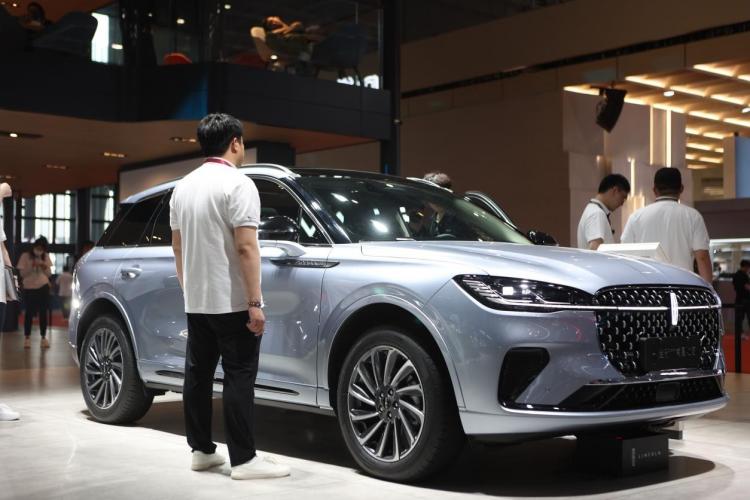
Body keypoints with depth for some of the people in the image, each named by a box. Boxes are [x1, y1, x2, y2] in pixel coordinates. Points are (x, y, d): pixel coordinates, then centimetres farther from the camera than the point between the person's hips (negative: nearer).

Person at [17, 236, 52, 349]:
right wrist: (32, 266, -22)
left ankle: (43, 337, 8)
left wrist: (44, 266, -15)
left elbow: (49, 274, 3)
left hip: (43, 287, 2)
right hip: (29, 288, -2)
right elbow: (22, 274, -9)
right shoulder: (25, 256, -7)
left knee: (43, 312, 1)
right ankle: (27, 338, 1)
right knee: (29, 313, -4)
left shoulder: (46, 256, 1)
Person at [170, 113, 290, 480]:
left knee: (197, 375, 12)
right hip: (232, 302, -8)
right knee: (238, 378, -5)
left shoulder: (183, 187, 12)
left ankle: (201, 450, 19)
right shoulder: (237, 184, -13)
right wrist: (255, 302, -19)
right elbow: (246, 247, -19)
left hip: (196, 302, 8)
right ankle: (243, 459, -3)